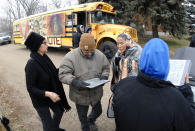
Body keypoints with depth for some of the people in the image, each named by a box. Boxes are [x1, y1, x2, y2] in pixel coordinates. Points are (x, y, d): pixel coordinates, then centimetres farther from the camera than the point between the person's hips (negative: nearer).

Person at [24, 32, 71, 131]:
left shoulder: (44, 57, -7)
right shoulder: (31, 64, -29)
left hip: (51, 94, 8)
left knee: (59, 111, 26)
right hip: (40, 99, -8)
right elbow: (30, 88, -25)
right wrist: (48, 94, -35)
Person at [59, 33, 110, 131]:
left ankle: (91, 121, 63)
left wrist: (104, 77, -16)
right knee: (82, 116, 21)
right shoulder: (71, 56, -21)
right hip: (80, 95, -3)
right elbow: (63, 74, -22)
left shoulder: (100, 55, -10)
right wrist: (75, 81, -38)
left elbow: (106, 68, 5)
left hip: (96, 93, 4)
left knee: (98, 111, 27)